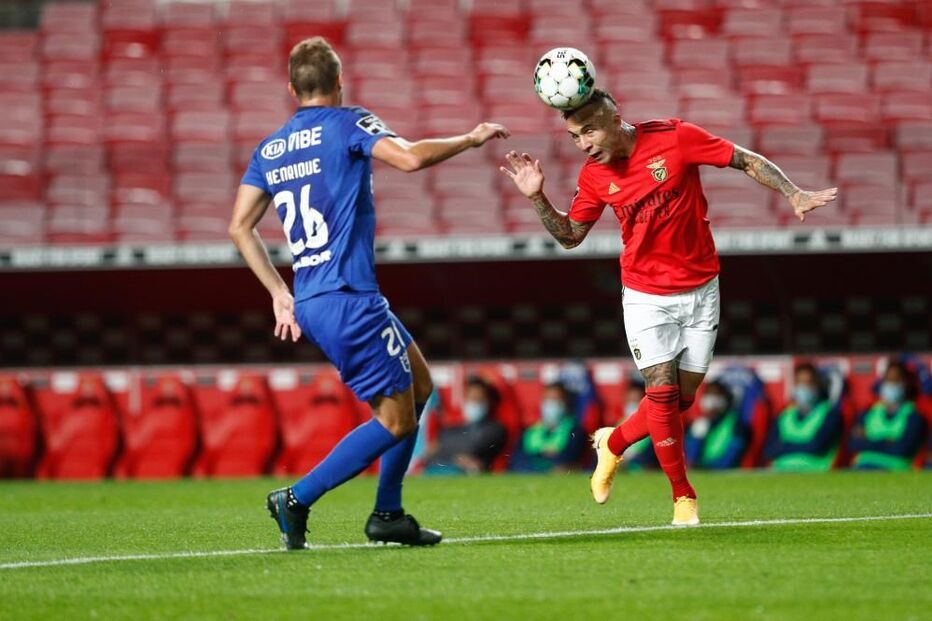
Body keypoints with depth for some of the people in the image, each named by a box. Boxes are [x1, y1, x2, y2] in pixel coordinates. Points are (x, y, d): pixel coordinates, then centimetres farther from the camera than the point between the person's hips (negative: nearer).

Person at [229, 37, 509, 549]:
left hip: (308, 301, 8)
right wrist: (470, 139, -4)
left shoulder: (269, 150, 15)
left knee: (418, 381, 20)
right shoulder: (346, 124, -5)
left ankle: (388, 513, 17)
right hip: (348, 299, -8)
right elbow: (410, 157, -20)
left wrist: (279, 292, 18)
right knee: (395, 419, -2)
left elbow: (240, 227, 14)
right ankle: (297, 499, -8)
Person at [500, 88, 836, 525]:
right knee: (662, 391, -10)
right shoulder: (594, 177, -6)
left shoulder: (675, 138, -15)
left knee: (683, 396, 4)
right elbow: (570, 236, 5)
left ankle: (613, 443, 30)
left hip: (700, 288, 0)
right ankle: (683, 496, 4)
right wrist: (537, 197, -10)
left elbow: (747, 161, -9)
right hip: (645, 295, 0)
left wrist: (793, 194, -19)